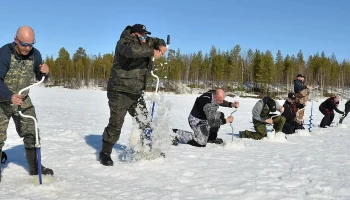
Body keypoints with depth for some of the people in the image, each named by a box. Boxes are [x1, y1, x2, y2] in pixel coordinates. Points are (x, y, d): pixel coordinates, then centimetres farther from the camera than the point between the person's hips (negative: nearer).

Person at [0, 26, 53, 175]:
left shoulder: (35, 54, -7)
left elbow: (40, 78, 6)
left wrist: (45, 72, -18)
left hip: (23, 100, 4)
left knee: (31, 134, 6)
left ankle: (35, 168, 19)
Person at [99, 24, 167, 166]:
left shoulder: (144, 43, 9)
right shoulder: (123, 43, -15)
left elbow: (156, 41, 22)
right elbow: (133, 50, -37)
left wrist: (161, 46, -3)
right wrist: (152, 52, -28)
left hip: (136, 92, 8)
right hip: (120, 92, -8)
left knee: (144, 123, 12)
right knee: (116, 123, -7)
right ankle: (105, 153, 6)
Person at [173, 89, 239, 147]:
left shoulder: (215, 93, -10)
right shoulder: (208, 104, -36)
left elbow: (222, 102, 15)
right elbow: (211, 122, -37)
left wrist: (231, 104, -3)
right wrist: (226, 120, -30)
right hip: (197, 120, -10)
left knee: (221, 115, 10)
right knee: (201, 143, -17)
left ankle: (211, 138, 20)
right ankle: (177, 133, -6)